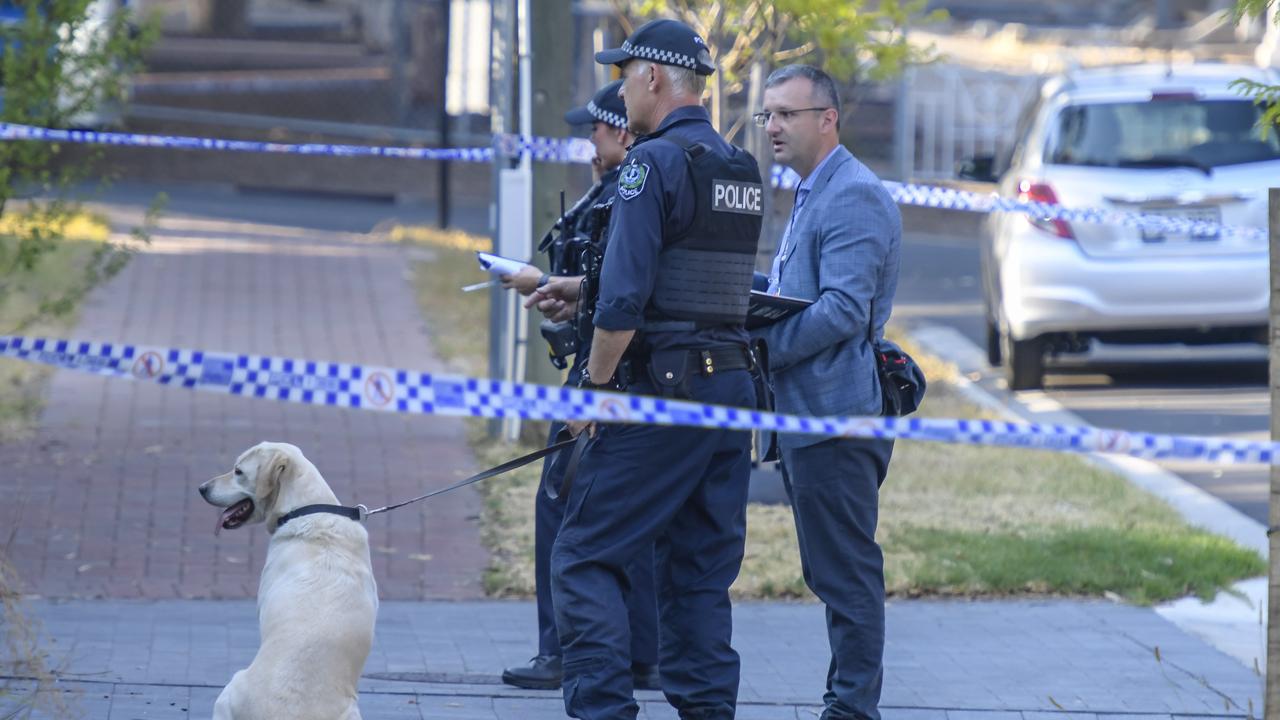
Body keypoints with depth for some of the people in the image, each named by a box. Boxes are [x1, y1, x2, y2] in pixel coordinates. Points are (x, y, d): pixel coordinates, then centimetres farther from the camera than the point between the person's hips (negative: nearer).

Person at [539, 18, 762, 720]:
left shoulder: (654, 162, -11)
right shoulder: (740, 169, 15)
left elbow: (626, 298, -17)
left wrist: (594, 385, -6)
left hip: (663, 392, -8)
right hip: (733, 387, 8)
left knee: (585, 555, -3)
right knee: (701, 571, 11)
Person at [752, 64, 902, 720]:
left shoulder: (853, 197, -14)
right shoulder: (812, 195, 20)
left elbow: (843, 310, -22)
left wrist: (754, 346, -20)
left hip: (835, 417, -11)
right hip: (806, 413, 11)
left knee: (846, 571, -7)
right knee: (832, 571, 14)